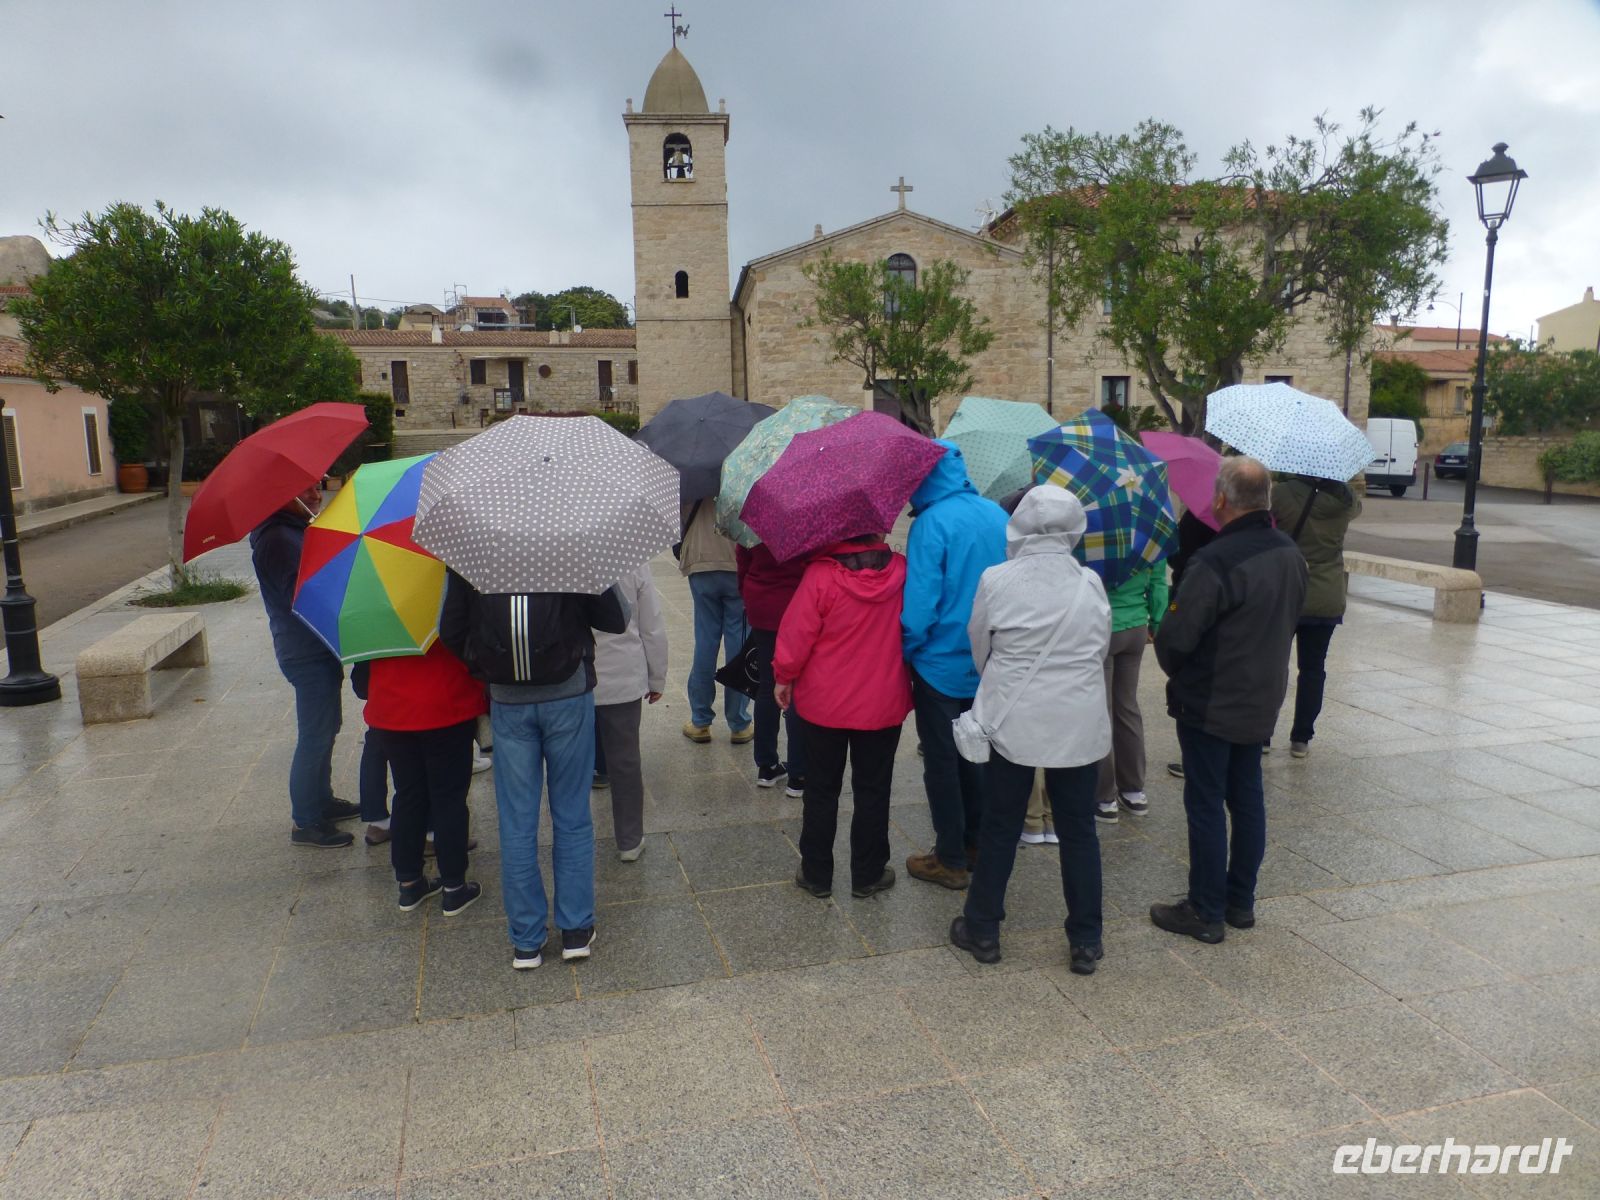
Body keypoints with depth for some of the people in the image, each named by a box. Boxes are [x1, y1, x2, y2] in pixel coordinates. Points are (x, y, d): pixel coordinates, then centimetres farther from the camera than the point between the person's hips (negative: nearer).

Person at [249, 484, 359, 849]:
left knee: (323, 730, 21)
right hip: (306, 652, -10)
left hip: (319, 648, 10)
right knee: (314, 736, -2)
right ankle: (306, 822, 9)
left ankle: (322, 800, 35)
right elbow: (299, 596, -26)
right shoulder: (276, 538, -19)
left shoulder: (299, 529, 13)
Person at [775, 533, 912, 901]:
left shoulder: (821, 573, -19)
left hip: (825, 703, -1)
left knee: (821, 790, 13)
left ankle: (816, 874, 23)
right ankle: (868, 875, 23)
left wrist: (783, 677, 2)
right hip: (883, 704, 2)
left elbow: (797, 633, -15)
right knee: (873, 791, 14)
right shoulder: (901, 571, -9)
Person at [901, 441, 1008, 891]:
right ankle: (977, 841, 31)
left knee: (941, 762, 6)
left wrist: (905, 652, -8)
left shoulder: (932, 522, -19)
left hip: (942, 664, -7)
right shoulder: (998, 515, 3)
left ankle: (951, 860, 15)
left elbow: (919, 602, -23)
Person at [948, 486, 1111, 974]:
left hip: (1012, 723, -1)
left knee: (1000, 827, 12)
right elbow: (1100, 652, 6)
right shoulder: (1091, 585, -4)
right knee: (1079, 831, 12)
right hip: (1081, 726, 2)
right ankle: (1086, 941, 21)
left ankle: (982, 930, 24)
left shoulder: (997, 580, -11)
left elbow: (979, 649, 2)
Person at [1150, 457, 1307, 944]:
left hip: (1209, 706, -8)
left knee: (1206, 806, 4)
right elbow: (1289, 619, 13)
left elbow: (1175, 637, -24)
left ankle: (1205, 912, 15)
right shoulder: (1289, 552, 1)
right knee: (1248, 800, 17)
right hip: (1263, 702, 8)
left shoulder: (1216, 561, -27)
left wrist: (1178, 673, -3)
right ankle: (1241, 903, 30)